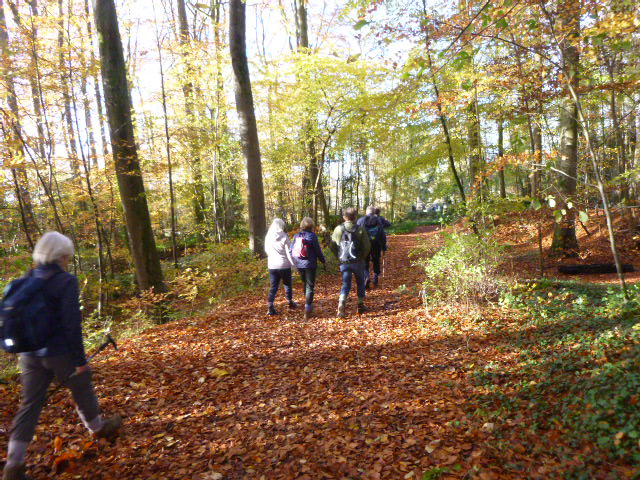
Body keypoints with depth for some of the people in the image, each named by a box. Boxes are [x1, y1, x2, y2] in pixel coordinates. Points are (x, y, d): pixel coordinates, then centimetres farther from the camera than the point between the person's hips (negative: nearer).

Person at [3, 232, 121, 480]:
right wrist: (80, 360, -13)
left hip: (31, 354, 6)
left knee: (30, 404, 11)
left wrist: (26, 347, 22)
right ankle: (99, 428, 40)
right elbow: (71, 324, -20)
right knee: (82, 392, 17)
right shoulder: (66, 281, -18)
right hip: (60, 353, -6)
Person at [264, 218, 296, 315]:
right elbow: (289, 252, -12)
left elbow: (267, 250, 11)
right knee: (287, 284, 16)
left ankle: (270, 307, -4)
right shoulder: (284, 236, -12)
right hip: (284, 265, -3)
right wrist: (294, 263, -5)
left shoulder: (268, 237, 0)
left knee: (273, 286, 6)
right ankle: (290, 302, 32)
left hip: (272, 265, 3)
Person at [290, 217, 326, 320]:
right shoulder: (312, 236, -10)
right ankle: (307, 310, -4)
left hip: (299, 265, 5)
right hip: (310, 264, -5)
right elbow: (318, 251, -6)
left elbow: (291, 250, 9)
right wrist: (324, 261, 8)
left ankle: (309, 305, 31)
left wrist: (294, 261, 22)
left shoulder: (296, 236, 4)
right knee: (310, 286, 0)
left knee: (305, 284, 20)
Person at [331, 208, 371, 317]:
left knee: (346, 284, 7)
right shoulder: (360, 229, -6)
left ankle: (341, 303, -16)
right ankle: (360, 305, 26)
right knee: (360, 283, 18)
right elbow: (367, 246, -6)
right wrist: (362, 257, 9)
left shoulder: (338, 229, -2)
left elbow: (333, 245, 2)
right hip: (358, 262, -1)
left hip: (344, 262, 1)